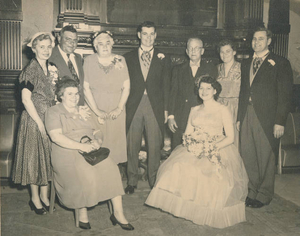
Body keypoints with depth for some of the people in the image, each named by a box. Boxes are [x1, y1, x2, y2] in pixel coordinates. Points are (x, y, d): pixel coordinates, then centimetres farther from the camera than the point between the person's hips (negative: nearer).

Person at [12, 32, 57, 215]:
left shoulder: (51, 68, 9)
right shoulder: (30, 71, -12)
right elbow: (26, 99, -16)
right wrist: (40, 123, -16)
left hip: (50, 119, 7)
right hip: (34, 119, -7)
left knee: (48, 157, 12)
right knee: (34, 157, 4)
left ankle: (45, 196, 26)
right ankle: (35, 199, 20)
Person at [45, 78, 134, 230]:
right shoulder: (53, 112, 6)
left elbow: (98, 131, 18)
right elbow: (56, 136, -11)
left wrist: (97, 141, -7)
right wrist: (81, 146, -21)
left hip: (92, 151, 4)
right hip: (68, 154, -4)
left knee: (111, 169, -23)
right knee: (86, 175, -33)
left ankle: (118, 213, -16)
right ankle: (82, 213, -11)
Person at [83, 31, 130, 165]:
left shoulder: (120, 60, 6)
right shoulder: (89, 61, 2)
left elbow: (126, 87, 3)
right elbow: (86, 87, -4)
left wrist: (119, 108, -7)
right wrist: (96, 110, -11)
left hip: (116, 112, 1)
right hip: (95, 111, -1)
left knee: (115, 141, 5)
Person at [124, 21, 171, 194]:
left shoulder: (163, 59, 10)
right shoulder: (128, 58, 11)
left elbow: (166, 86, 7)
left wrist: (165, 109, 1)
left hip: (155, 107, 0)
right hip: (133, 106, 1)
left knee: (155, 146, 2)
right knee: (132, 146, 5)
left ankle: (154, 181, 16)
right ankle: (132, 181, 18)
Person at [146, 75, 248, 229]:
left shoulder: (223, 110, 3)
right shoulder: (194, 110, 16)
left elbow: (230, 137, -3)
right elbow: (187, 134, 13)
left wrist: (212, 148, -19)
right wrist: (191, 144, -12)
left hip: (218, 151, -3)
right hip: (196, 150, 4)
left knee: (212, 174, -32)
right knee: (180, 167, -26)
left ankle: (208, 214, -11)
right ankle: (186, 207, -12)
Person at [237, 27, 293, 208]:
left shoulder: (280, 63, -1)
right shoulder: (246, 64, 17)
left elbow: (285, 95, -6)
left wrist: (280, 121, -12)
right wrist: (239, 117, 12)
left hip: (267, 118, -5)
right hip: (247, 116, 5)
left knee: (266, 158, 3)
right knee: (248, 156, 7)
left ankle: (264, 195, 19)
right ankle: (253, 192, 23)